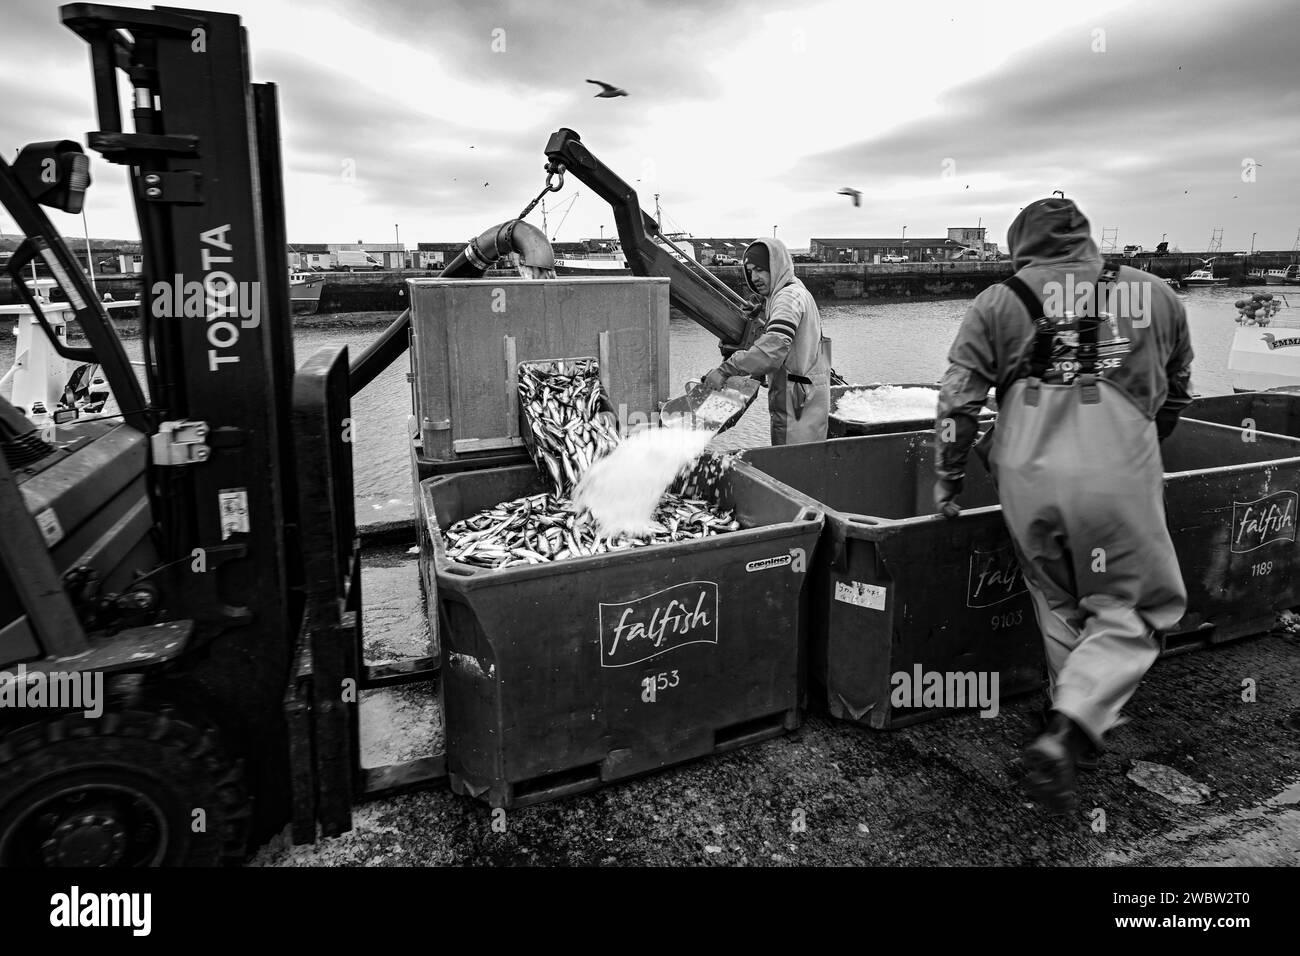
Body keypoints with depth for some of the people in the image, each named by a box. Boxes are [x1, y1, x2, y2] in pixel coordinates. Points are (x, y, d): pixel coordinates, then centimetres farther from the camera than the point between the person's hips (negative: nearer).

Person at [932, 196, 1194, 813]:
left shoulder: (998, 303, 7)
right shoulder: (1154, 295, 12)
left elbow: (956, 399, 1)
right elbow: (1176, 395, 23)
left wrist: (948, 480, 11)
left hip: (1026, 476, 1)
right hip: (1118, 474, -1)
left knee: (1058, 607, 21)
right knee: (1129, 614, 12)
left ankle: (1079, 722, 33)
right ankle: (1066, 736, -4)